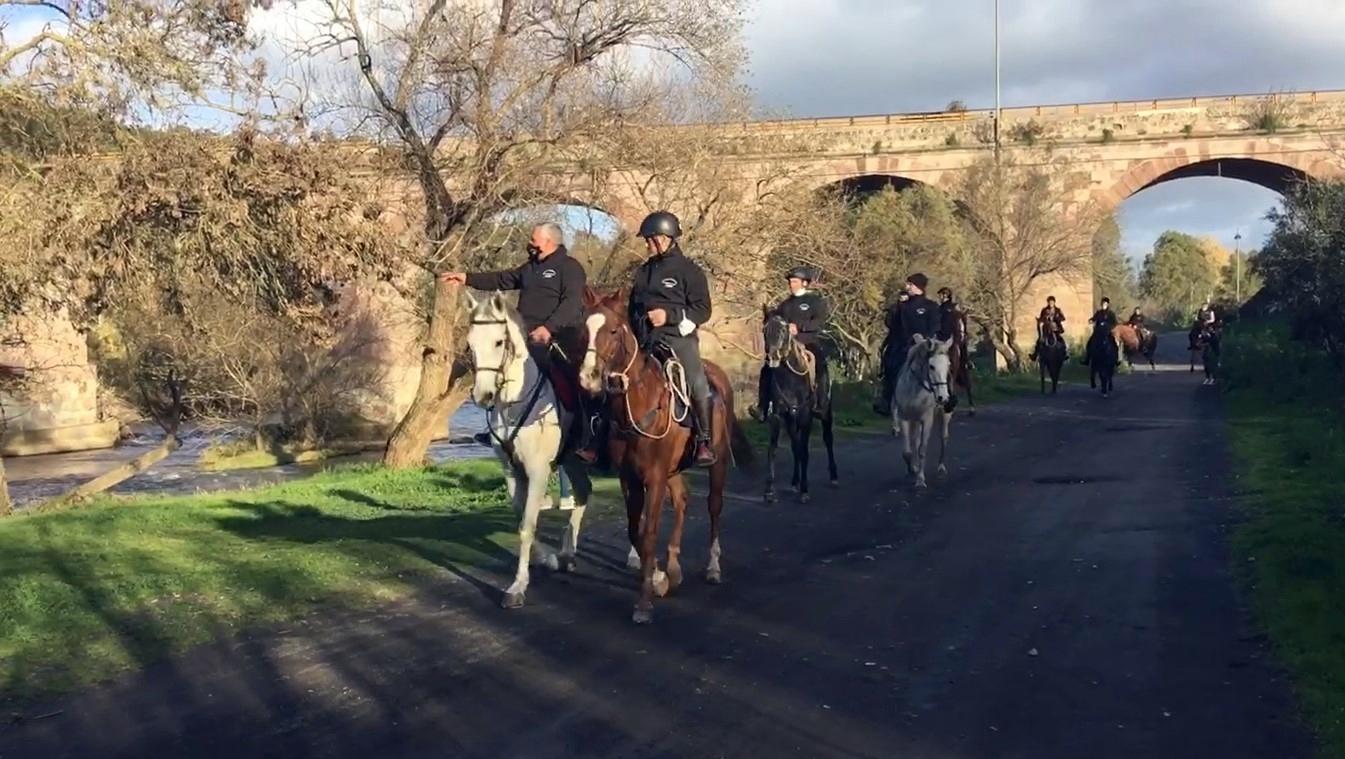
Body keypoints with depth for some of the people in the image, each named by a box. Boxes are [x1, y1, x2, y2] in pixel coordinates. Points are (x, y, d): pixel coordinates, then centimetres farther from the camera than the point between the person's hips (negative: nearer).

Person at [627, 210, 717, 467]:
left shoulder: (688, 270, 1)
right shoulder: (643, 271, 18)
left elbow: (702, 310, -5)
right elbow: (633, 307, 27)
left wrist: (670, 315, -16)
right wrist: (636, 326, 8)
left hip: (678, 336, -6)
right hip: (646, 340, 6)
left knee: (697, 384, -23)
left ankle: (704, 442, -14)